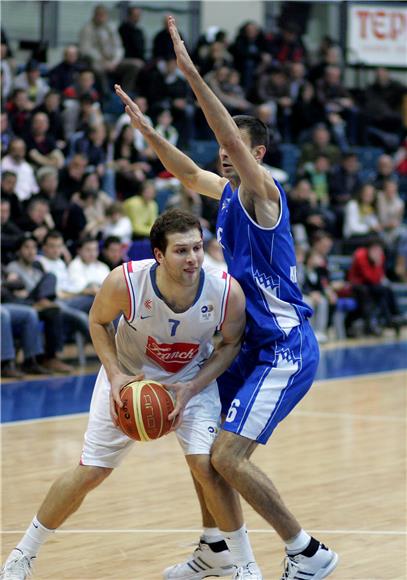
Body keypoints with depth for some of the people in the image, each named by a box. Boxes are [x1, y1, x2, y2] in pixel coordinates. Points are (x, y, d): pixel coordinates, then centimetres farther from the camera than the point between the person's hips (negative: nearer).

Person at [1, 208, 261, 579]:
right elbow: (98, 322, -10)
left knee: (206, 465, -19)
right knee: (90, 472, 3)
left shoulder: (227, 292, -30)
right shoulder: (125, 282, -33)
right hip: (129, 375, 0)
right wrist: (115, 376, -22)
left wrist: (191, 389, -21)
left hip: (193, 378, 0)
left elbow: (230, 343, -9)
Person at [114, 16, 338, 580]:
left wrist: (193, 76, -34)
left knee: (228, 459, -16)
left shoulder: (262, 192, -14)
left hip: (285, 348, -10)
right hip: (250, 344, 10)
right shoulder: (229, 192, 11)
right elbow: (189, 172, 28)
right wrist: (146, 129, 17)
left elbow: (234, 138, -29)